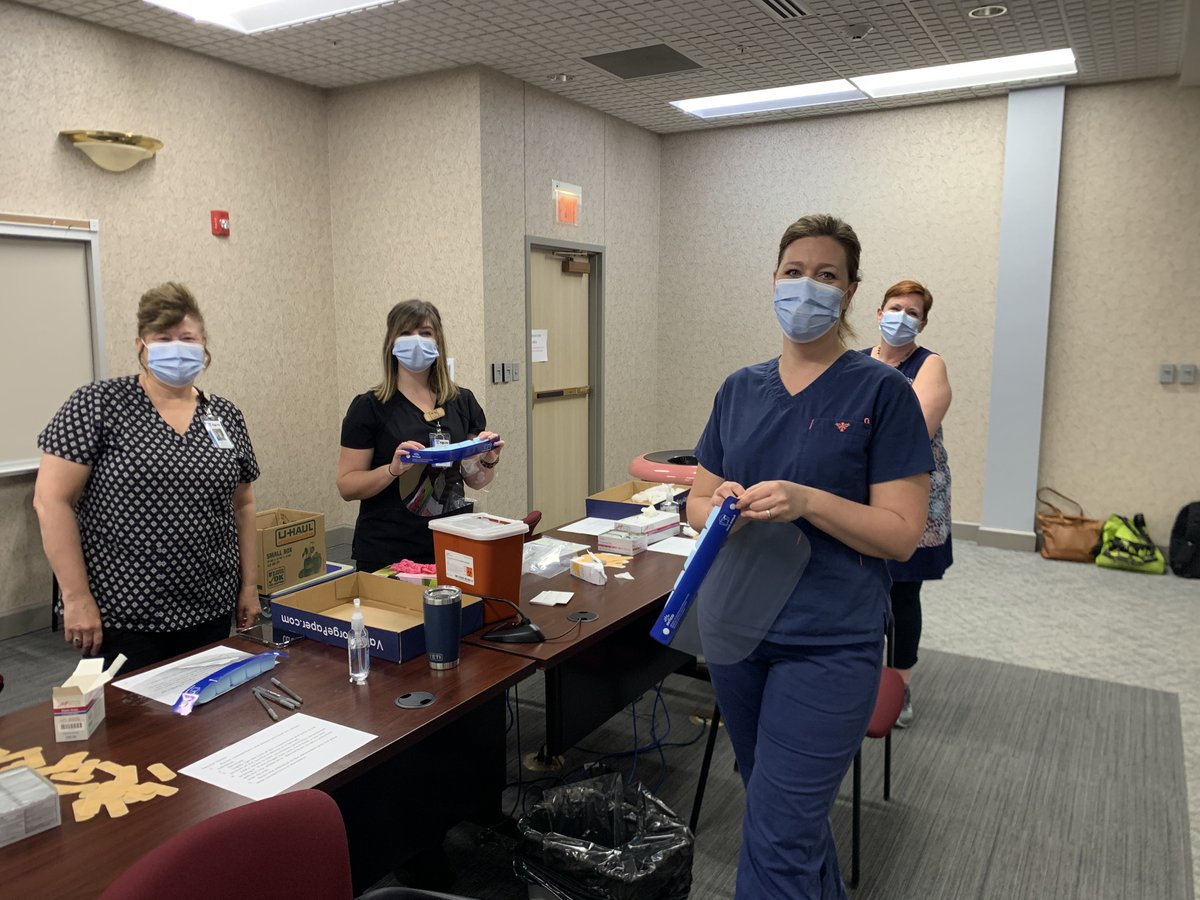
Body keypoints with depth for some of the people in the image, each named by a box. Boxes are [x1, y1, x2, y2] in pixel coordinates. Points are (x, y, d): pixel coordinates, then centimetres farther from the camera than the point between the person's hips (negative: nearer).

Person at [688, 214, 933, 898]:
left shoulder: (882, 392, -8)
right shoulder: (740, 390, 7)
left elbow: (902, 533, -12)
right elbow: (697, 502, 10)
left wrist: (805, 501, -25)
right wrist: (722, 507, -13)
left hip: (830, 642, -5)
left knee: (778, 840, -4)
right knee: (786, 807, 23)